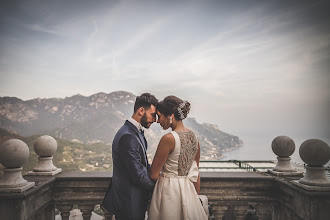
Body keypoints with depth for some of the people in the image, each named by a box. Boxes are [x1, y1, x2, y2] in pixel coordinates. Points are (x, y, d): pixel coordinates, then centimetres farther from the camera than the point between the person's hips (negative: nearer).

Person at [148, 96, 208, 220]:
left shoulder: (169, 139, -20)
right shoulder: (193, 136, 2)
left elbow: (154, 175, -13)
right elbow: (196, 173, 10)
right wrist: (196, 197, 20)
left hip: (169, 191, -7)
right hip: (188, 191, 7)